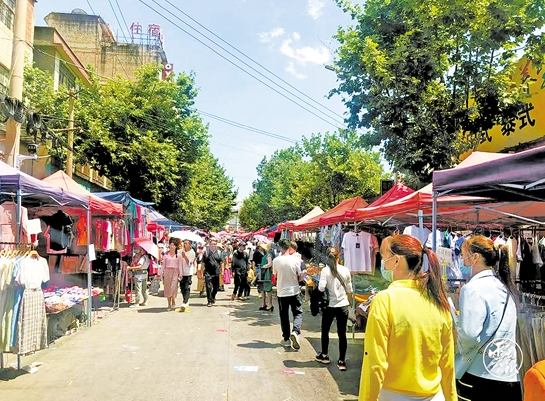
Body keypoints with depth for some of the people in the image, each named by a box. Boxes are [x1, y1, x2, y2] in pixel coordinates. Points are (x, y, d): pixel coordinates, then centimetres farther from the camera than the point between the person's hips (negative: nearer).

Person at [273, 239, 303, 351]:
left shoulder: (276, 260, -10)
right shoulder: (295, 260, -11)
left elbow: (275, 274, 4)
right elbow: (299, 275, -1)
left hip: (281, 292, 1)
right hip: (294, 291, -1)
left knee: (284, 315, 12)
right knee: (298, 313, 10)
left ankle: (286, 338, 18)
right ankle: (295, 332, -13)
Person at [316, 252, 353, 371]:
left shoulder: (325, 270, -11)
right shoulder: (345, 270, -2)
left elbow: (321, 288, -17)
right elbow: (349, 289, 6)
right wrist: (349, 301, 22)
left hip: (329, 305, -2)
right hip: (343, 306, 2)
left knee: (325, 331, 18)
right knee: (342, 334, 7)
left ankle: (324, 355, 31)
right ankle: (342, 361, 9)